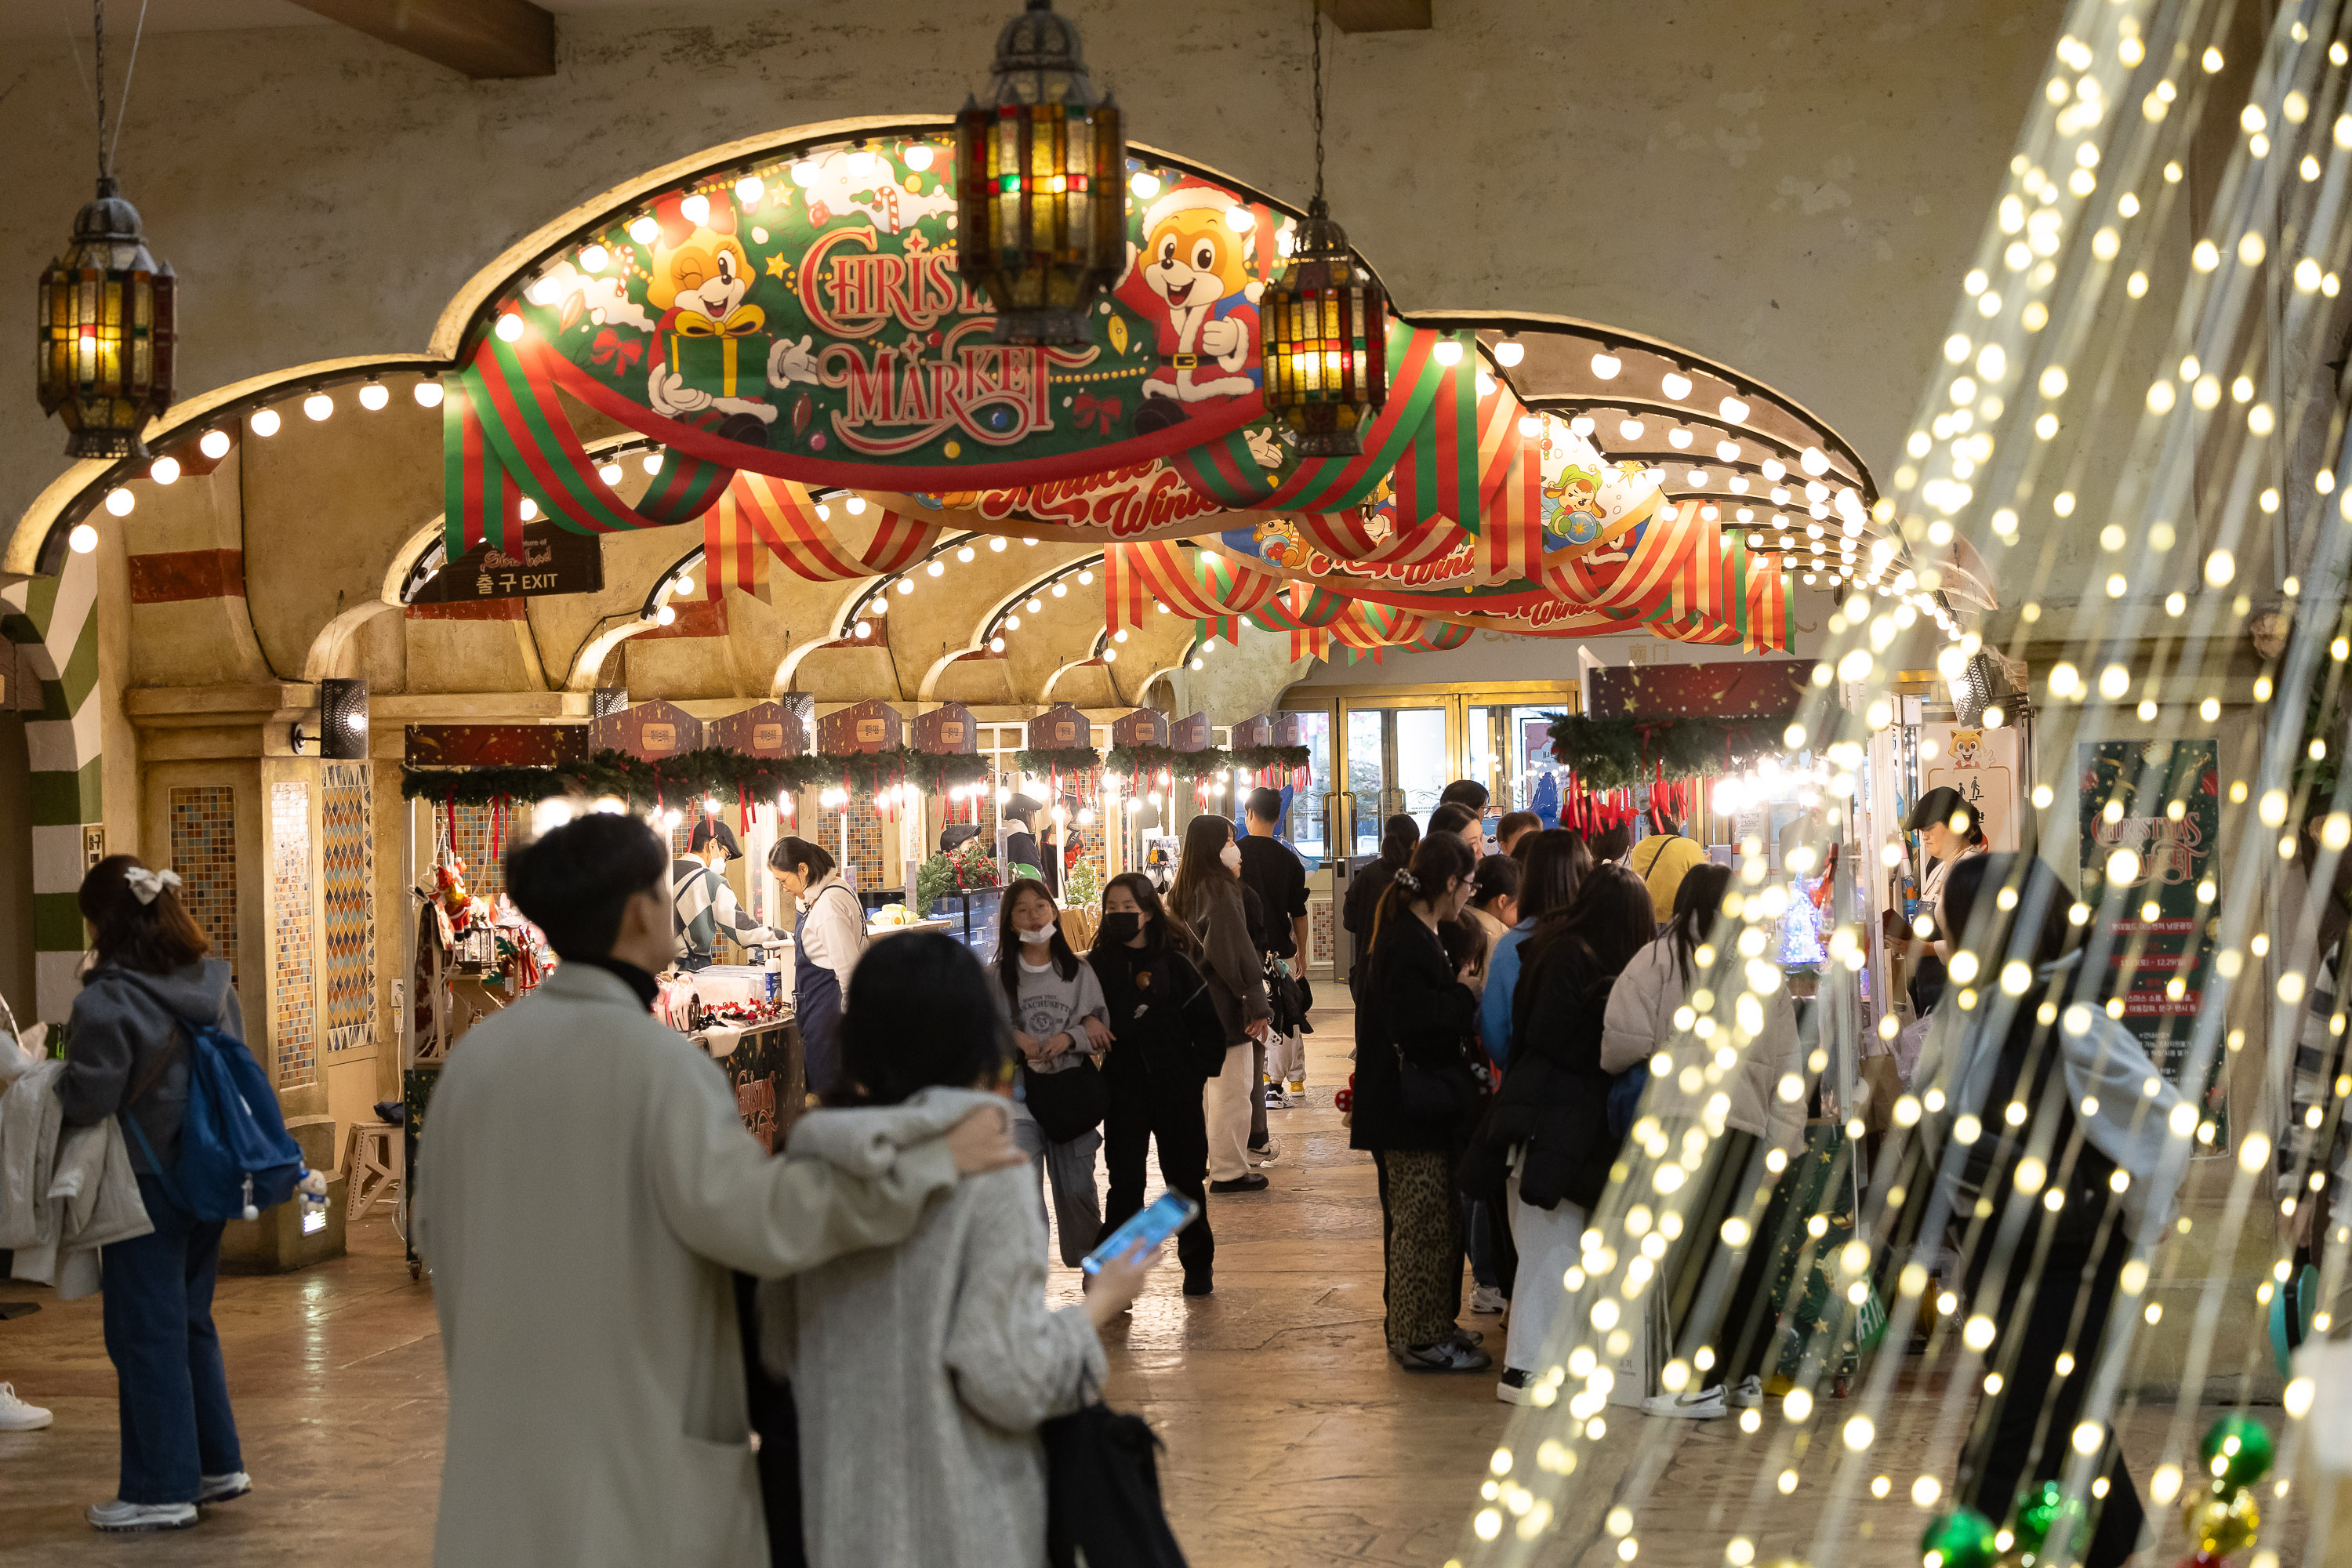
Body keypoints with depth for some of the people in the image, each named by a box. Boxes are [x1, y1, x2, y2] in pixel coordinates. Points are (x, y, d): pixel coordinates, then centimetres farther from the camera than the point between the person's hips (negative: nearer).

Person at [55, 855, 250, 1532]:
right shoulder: (217, 987, 4)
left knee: (146, 1333, 1)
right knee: (193, 1323, 20)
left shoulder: (110, 1001, -20)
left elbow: (84, 1100, -19)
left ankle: (161, 1489, 6)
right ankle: (218, 1464, 26)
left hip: (147, 1184, -8)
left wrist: (45, 1086, 0)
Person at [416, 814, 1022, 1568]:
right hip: (637, 1443, -6)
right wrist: (933, 1159, -24)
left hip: (501, 1438, 6)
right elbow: (749, 1211, -29)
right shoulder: (656, 1060, -17)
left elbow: (437, 1229, 14)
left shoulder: (474, 1054, 4)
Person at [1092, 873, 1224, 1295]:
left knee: (1185, 1177, 8)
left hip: (1176, 1089, -1)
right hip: (1123, 1090, 1)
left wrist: (1197, 1072, -4)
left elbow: (1209, 1025, 1)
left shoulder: (1174, 962, -1)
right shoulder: (1099, 964, 2)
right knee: (1125, 1181, 2)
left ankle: (1198, 1264, 20)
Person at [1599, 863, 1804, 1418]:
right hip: (1750, 1130, 4)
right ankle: (1746, 1374, 21)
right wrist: (1782, 1145, 9)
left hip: (1682, 1123, -4)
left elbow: (1624, 1043, -3)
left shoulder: (1658, 960, 1)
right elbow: (1787, 1068, 10)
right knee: (1745, 1253, 13)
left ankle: (1699, 1383, -3)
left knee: (1690, 1254, -1)